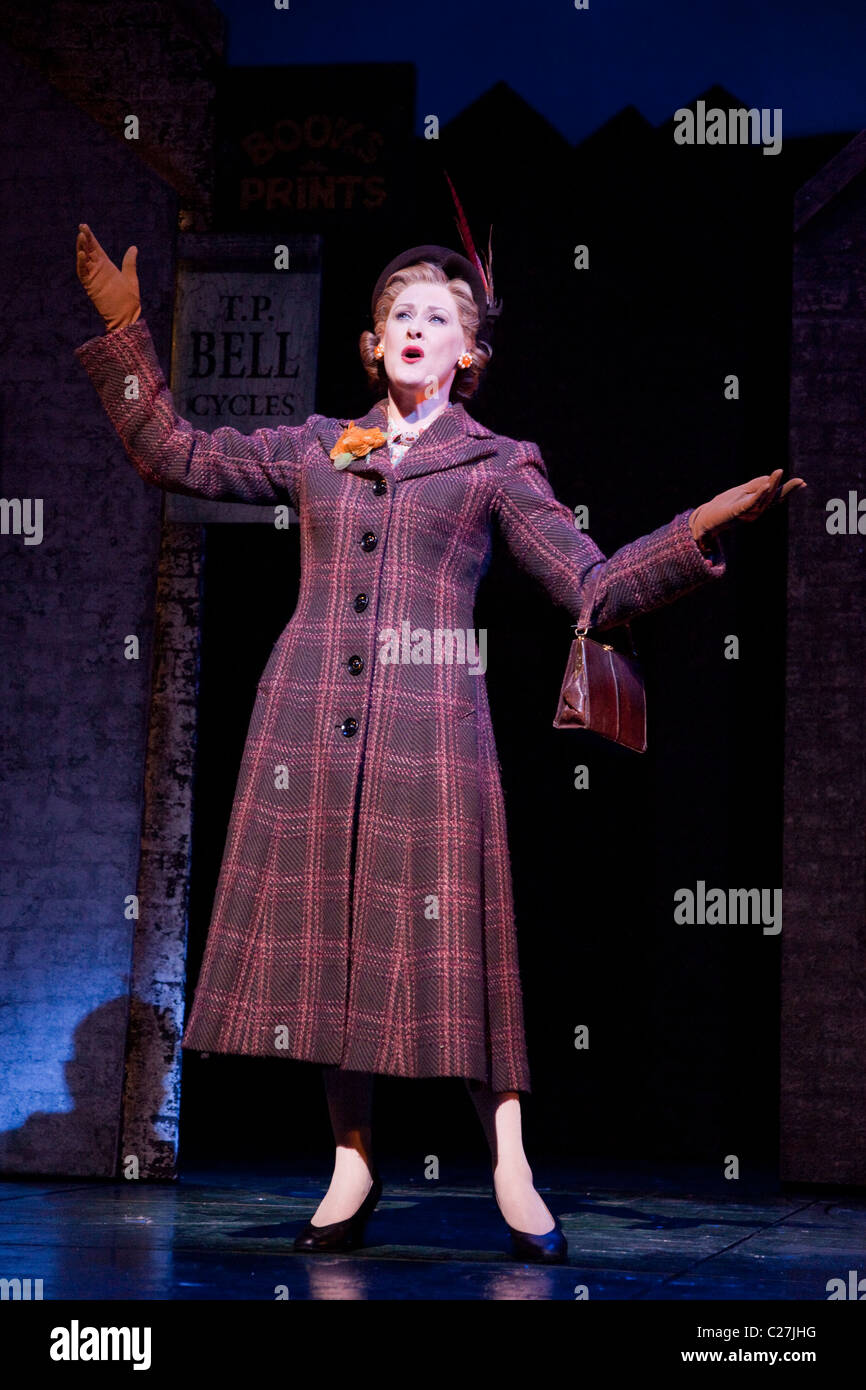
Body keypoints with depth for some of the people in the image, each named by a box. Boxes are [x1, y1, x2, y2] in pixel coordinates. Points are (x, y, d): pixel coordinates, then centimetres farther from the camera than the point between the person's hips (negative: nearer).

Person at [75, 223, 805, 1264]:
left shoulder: (495, 465, 9)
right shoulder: (315, 449, 16)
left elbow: (595, 587, 3)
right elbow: (173, 456, 20)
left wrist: (699, 533, -10)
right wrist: (124, 332, 16)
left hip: (430, 729, -3)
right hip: (307, 725, 3)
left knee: (443, 944, -6)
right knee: (325, 940, 3)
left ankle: (510, 1171, 1)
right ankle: (353, 1163, 13)